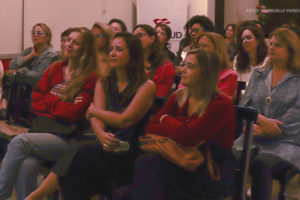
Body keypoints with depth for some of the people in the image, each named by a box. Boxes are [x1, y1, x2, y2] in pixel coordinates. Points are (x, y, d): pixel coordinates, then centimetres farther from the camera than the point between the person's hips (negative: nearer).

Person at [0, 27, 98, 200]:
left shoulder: (90, 77, 1)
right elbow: (36, 103, 12)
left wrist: (49, 101, 3)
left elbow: (74, 113, -7)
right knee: (27, 165, -29)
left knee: (19, 142, -28)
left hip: (66, 138, -4)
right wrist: (61, 106, -1)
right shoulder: (55, 69, 18)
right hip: (42, 128, 4)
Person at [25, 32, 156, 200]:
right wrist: (102, 135, -19)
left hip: (130, 153, -5)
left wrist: (92, 110, 1)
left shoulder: (146, 86, -3)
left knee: (81, 157, -26)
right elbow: (95, 118, 4)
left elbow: (125, 120, -11)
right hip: (107, 147, 5)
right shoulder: (103, 83, 15)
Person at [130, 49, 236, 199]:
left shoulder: (221, 104, -13)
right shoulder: (179, 98, 7)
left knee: (148, 163, -25)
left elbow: (187, 137, -24)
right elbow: (150, 128, 2)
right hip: (183, 162, 5)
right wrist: (178, 130, -15)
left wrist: (165, 120, -4)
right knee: (144, 161, -25)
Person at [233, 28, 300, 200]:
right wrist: (261, 120, -13)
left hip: (285, 142, -4)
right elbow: (245, 104, 8)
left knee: (260, 164, -35)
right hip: (253, 139, 4)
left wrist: (262, 131, -14)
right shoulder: (259, 75, 17)